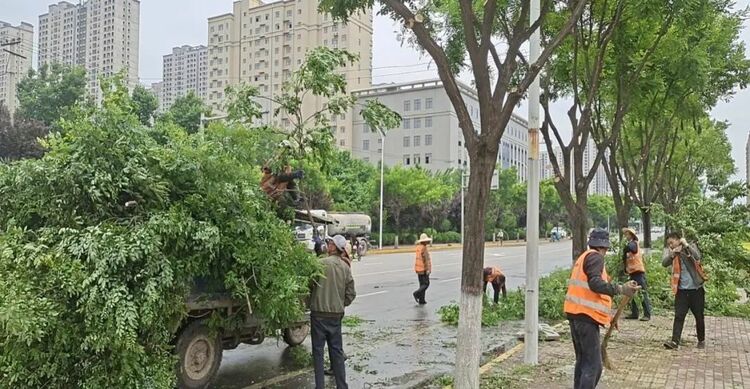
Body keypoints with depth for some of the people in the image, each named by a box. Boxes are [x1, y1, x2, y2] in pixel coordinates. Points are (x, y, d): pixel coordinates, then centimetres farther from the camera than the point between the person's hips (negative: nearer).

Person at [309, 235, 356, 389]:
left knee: (318, 350, 5)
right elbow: (351, 294, 4)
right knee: (337, 350, 13)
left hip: (319, 314, -4)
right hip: (337, 314, 4)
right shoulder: (346, 268, 1)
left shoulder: (321, 263, -13)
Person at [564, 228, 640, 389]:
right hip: (586, 315, -10)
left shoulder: (583, 257, 20)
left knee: (583, 361, 18)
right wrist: (620, 289, -28)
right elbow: (595, 283, -23)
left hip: (576, 312, 10)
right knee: (593, 365, -9)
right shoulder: (595, 257, -8)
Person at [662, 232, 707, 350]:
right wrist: (672, 254, -26)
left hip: (696, 289, -1)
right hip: (681, 290, 1)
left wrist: (686, 245, -20)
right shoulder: (670, 252, 4)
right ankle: (675, 341, -10)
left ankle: (701, 340, 27)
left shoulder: (691, 247, -1)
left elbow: (697, 257, -20)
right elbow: (664, 263, -12)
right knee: (679, 316, -6)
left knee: (699, 316, 10)